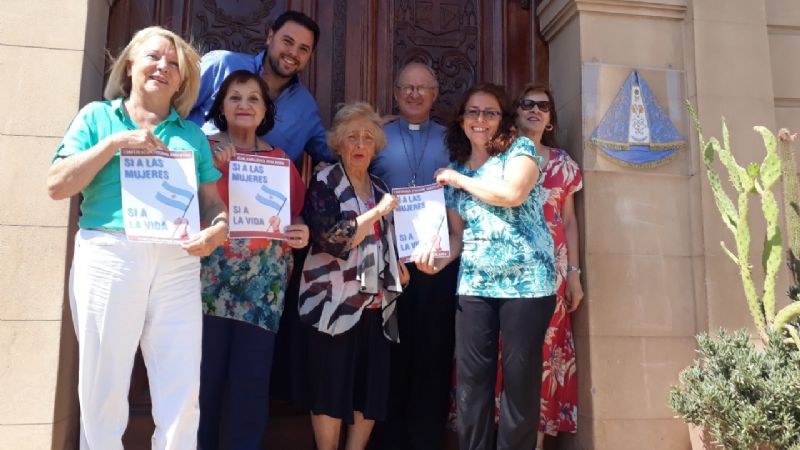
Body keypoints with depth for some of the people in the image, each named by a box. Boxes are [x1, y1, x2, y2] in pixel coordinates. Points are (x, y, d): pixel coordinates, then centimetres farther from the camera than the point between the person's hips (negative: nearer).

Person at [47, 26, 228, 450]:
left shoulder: (192, 133, 17)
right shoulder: (98, 115, 11)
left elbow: (212, 199, 14)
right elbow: (57, 185, 2)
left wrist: (219, 228, -9)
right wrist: (115, 142, -6)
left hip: (178, 263, 2)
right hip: (108, 256, -2)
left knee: (183, 394, 1)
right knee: (103, 389, 4)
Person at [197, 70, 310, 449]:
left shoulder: (281, 159, 15)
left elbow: (295, 214, 18)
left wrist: (302, 235, -2)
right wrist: (220, 168, -14)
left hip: (264, 281, 2)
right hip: (211, 276, -2)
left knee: (252, 380, 2)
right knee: (205, 375, -2)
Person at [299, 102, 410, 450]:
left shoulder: (379, 187, 16)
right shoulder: (324, 183, -4)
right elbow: (333, 241, -18)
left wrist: (396, 267, 9)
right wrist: (378, 211, -15)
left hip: (376, 302, 6)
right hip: (336, 301, -6)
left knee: (372, 387, 7)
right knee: (331, 386, -2)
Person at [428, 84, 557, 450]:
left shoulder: (520, 149, 2)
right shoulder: (453, 171, 15)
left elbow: (512, 193, -18)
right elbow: (460, 234, 15)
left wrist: (460, 179, -6)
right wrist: (437, 259, -6)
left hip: (526, 281, -4)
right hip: (474, 285, 4)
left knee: (520, 378, 2)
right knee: (471, 379, 3)